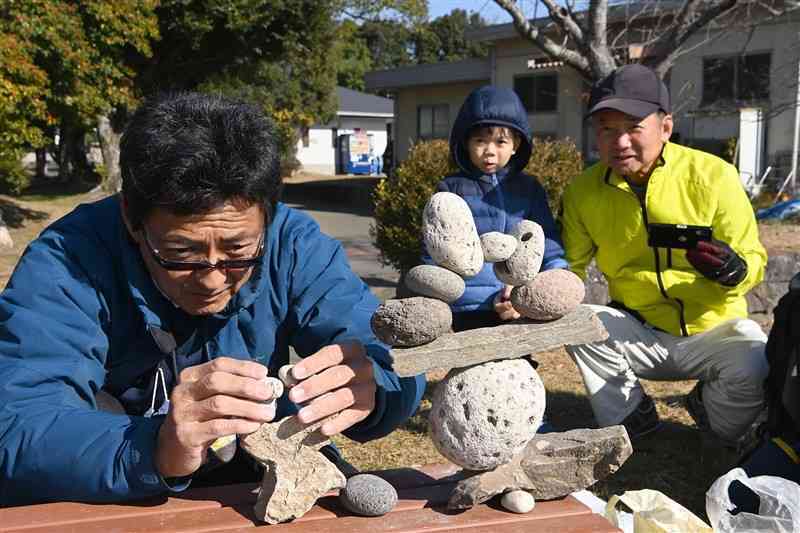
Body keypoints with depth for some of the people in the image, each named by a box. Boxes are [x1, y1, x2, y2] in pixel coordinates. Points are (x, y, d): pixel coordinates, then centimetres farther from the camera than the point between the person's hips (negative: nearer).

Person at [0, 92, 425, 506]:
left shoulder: (294, 245, -10)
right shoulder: (64, 266, -17)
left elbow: (396, 363, -14)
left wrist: (367, 387, -35)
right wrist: (156, 453, -40)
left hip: (264, 496, 2)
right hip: (104, 511, -1)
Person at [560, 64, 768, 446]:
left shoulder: (713, 175, -13)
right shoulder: (583, 191, -6)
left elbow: (754, 261, -7)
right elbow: (568, 269, 1)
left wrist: (733, 270, -31)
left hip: (714, 330, -1)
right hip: (640, 335, 2)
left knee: (757, 368, -29)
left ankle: (711, 408, 9)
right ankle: (630, 421, 0)